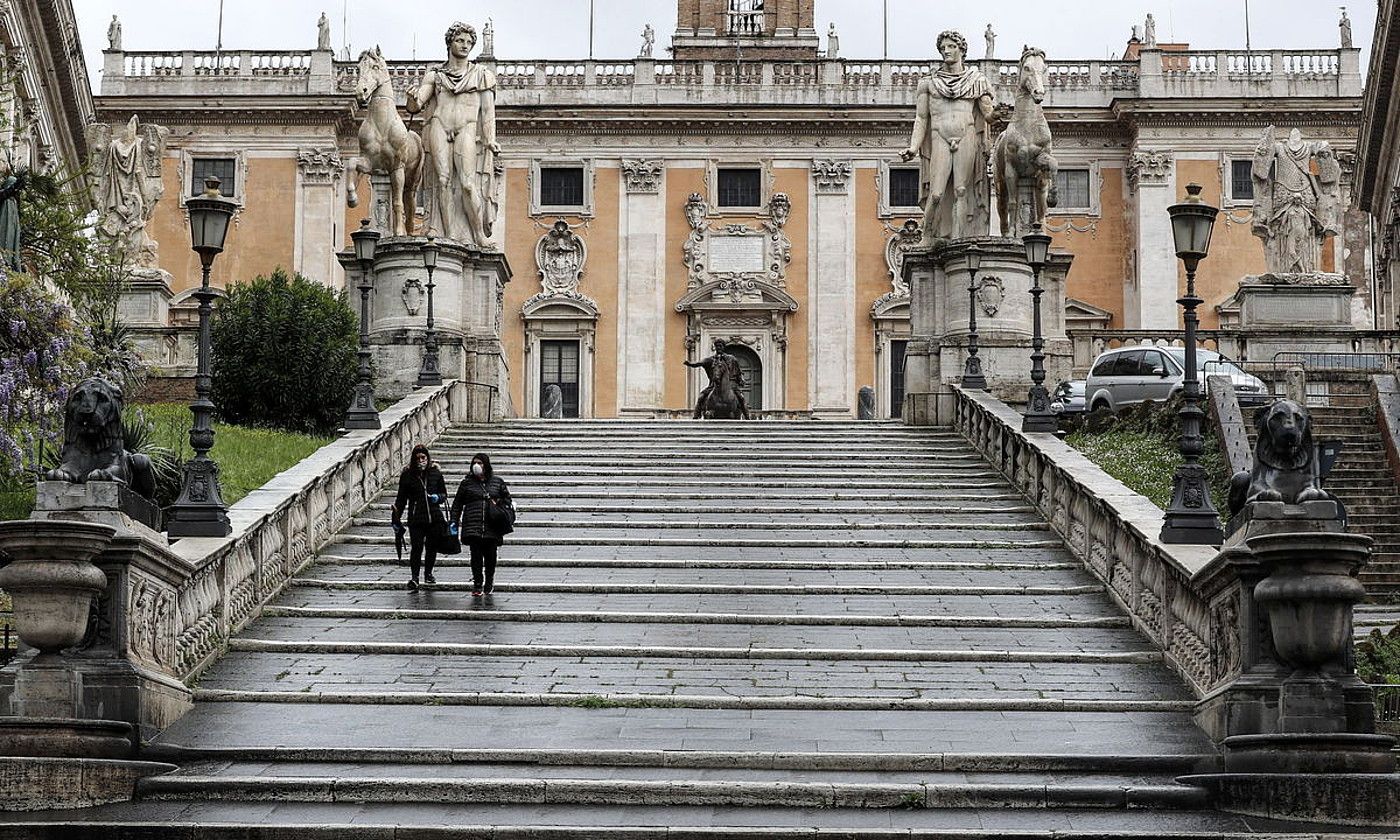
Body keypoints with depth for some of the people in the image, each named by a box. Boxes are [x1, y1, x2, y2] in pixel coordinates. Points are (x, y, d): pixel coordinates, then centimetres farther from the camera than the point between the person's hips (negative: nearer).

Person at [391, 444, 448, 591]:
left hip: (434, 517, 2)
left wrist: (438, 497, -8)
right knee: (416, 547, -11)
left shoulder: (435, 473, 5)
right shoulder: (407, 475, 1)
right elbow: (401, 499, 6)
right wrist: (397, 519, 3)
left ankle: (428, 573, 27)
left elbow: (444, 493, 15)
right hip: (416, 518, -2)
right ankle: (414, 577, -8)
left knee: (432, 547, 9)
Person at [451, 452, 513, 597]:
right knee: (476, 555, -7)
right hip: (473, 526, -1)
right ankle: (477, 585, -2)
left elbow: (507, 498, 18)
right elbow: (457, 504, 11)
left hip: (492, 527, 1)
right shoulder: (467, 483, 8)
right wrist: (454, 522, 6)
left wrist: (503, 513, 3)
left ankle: (489, 583, 22)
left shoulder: (497, 481, 8)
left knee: (490, 555, 4)